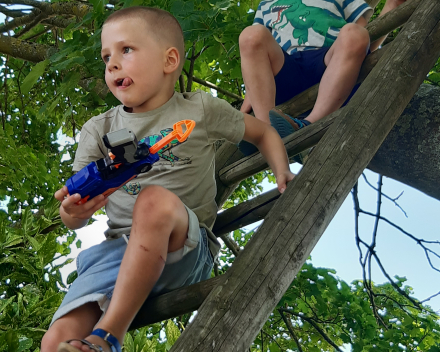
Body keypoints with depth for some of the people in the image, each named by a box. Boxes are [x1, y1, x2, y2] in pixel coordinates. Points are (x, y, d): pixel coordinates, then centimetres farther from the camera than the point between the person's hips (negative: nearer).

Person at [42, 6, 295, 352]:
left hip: (186, 247, -1)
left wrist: (283, 175, 6)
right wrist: (73, 210, -13)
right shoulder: (99, 131, 14)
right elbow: (73, 217, 11)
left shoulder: (201, 110, 9)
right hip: (118, 253, 2)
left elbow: (263, 132, 24)